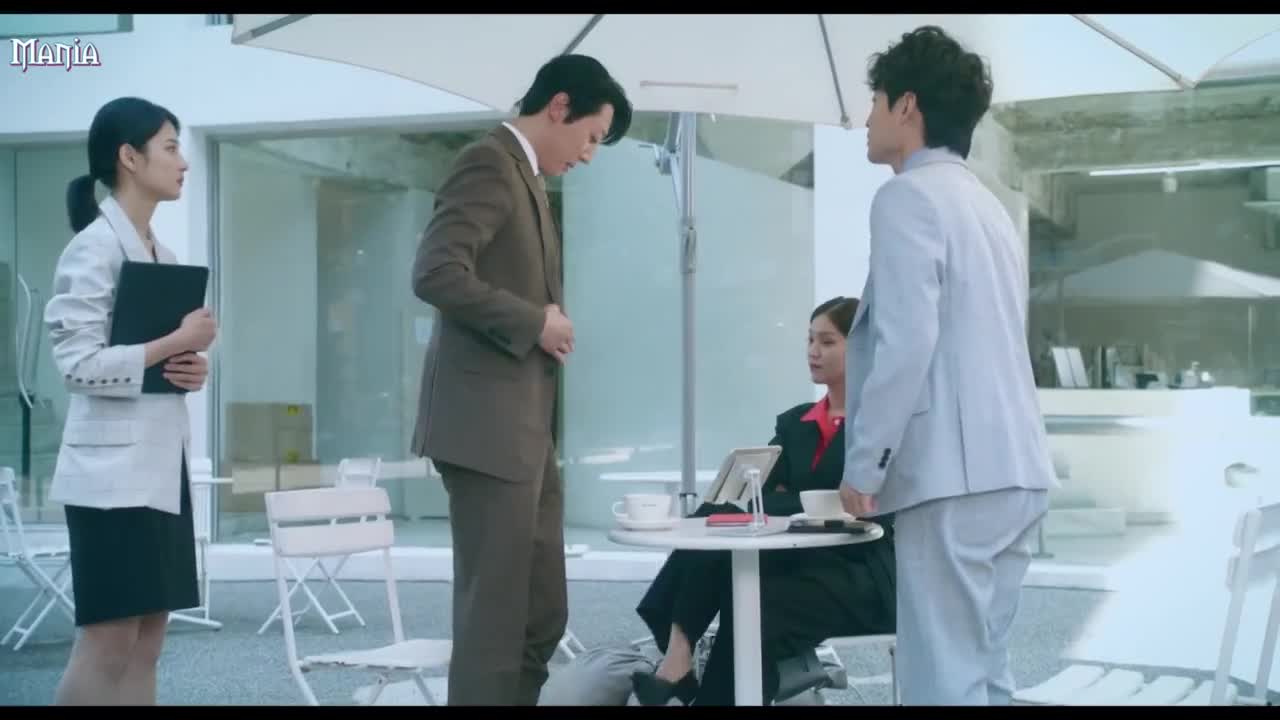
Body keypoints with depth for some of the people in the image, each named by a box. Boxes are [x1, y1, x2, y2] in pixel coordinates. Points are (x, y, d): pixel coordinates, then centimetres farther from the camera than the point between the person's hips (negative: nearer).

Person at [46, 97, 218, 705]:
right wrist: (178, 342, -15)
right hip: (114, 466, -8)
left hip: (162, 464, 8)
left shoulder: (160, 252, 16)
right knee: (107, 644, -7)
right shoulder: (94, 248, -10)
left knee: (146, 643, 7)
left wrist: (192, 367, 4)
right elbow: (78, 364, -17)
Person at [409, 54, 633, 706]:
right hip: (485, 424, -10)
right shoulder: (490, 163, -10)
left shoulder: (525, 176, 20)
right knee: (495, 615, -5)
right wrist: (535, 321, -16)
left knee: (541, 613, 12)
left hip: (522, 427, 10)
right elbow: (435, 273, -23)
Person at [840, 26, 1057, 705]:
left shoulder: (908, 196, -6)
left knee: (944, 678, -6)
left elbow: (906, 343, -16)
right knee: (981, 668, 13)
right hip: (1012, 470, 9)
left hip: (953, 475, -9)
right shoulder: (986, 204, 21)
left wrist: (863, 467, -10)